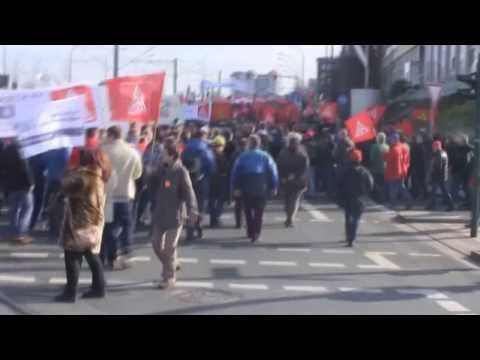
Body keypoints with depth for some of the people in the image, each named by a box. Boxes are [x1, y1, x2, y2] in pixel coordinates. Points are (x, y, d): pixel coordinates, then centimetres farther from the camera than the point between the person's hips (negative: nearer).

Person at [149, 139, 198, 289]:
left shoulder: (181, 172, -14)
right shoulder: (162, 170, 6)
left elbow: (189, 193, -18)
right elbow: (153, 185, 15)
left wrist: (192, 212, -28)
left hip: (175, 215, -7)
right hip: (160, 214, 7)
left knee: (169, 247, -3)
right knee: (156, 244, 12)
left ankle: (169, 277, 9)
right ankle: (171, 266, 35)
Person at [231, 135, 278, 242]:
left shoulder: (242, 156, 3)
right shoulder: (265, 156, 1)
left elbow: (235, 172, 0)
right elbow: (273, 171, -3)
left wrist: (235, 187, 3)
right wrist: (274, 186, 2)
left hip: (246, 188, 1)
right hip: (261, 189, -1)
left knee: (248, 211, 16)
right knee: (259, 212, 2)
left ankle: (250, 232, 17)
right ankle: (256, 234, -8)